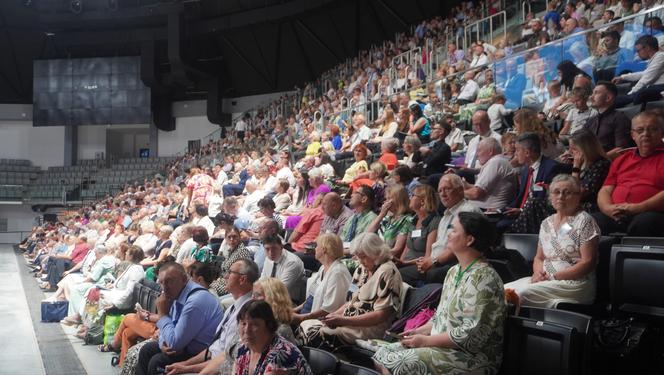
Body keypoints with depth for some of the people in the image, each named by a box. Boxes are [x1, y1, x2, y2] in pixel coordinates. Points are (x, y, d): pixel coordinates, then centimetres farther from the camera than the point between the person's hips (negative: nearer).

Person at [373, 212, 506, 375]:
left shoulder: (483, 278, -17)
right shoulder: (454, 271, 12)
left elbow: (471, 335, -22)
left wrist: (426, 340, -17)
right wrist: (420, 331, 2)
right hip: (442, 346, 9)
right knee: (382, 354, -3)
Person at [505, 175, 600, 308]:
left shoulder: (584, 221, -5)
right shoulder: (546, 223, 15)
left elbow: (588, 263, -11)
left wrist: (553, 276, -14)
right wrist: (538, 273, -4)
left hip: (575, 283, -6)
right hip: (545, 280, 6)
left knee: (521, 293, -28)